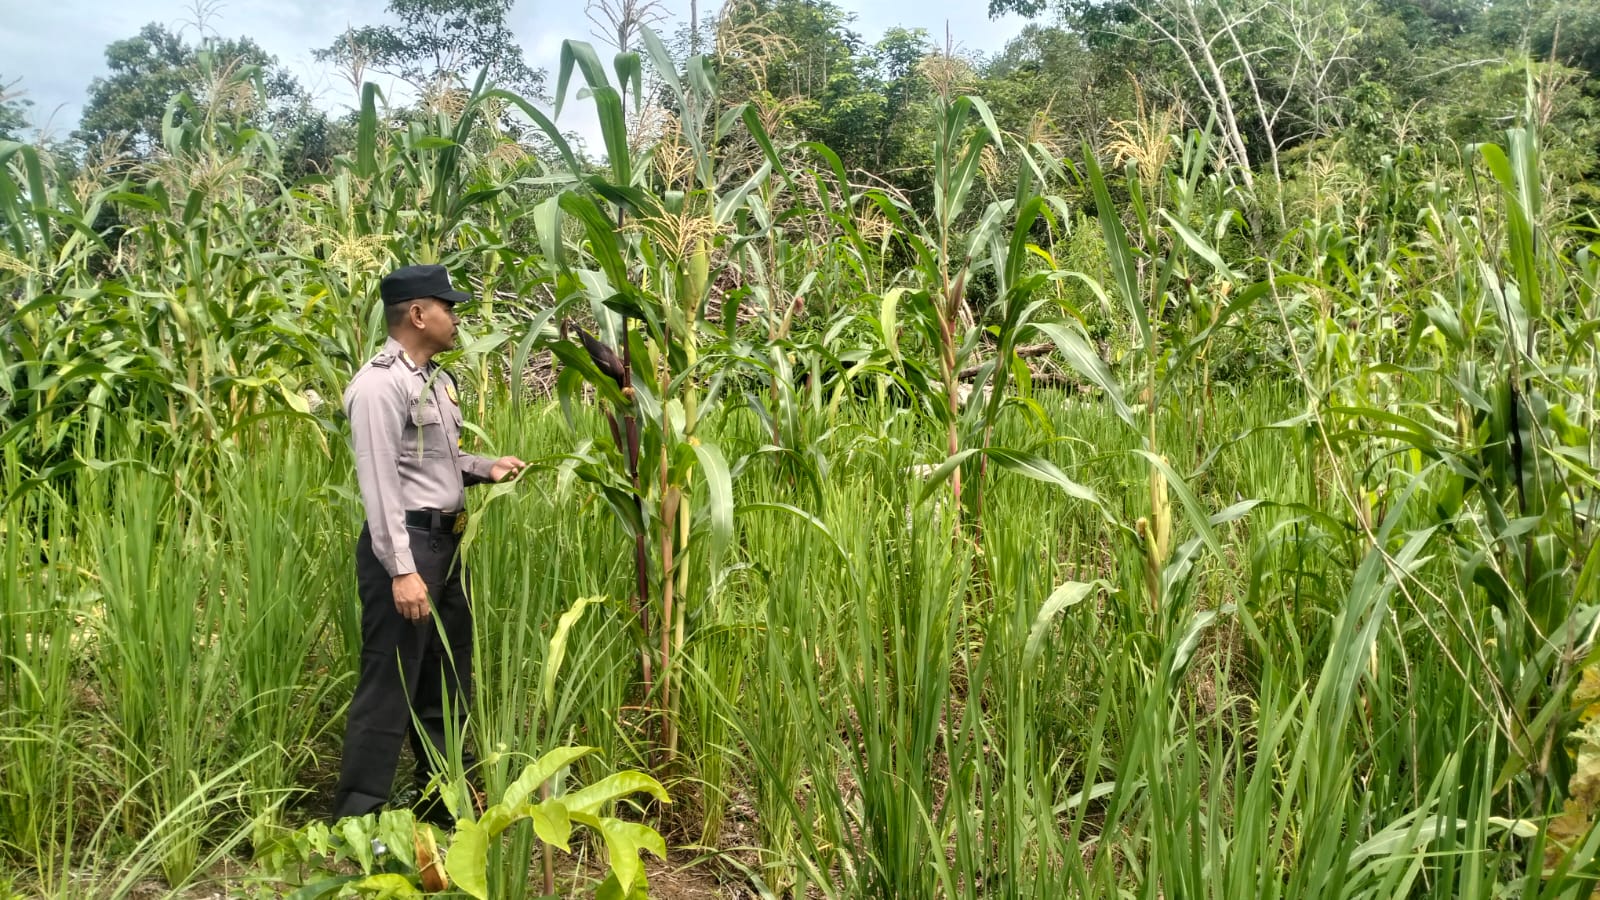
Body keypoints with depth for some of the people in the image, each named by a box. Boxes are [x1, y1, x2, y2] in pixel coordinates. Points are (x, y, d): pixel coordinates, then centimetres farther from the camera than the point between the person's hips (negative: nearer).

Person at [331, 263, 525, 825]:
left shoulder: (433, 378, 13)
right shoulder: (381, 384, -16)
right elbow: (379, 482, -22)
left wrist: (486, 468, 6)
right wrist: (402, 570, -26)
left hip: (446, 541, 10)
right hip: (405, 542, -10)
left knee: (447, 682, 18)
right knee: (389, 687, -5)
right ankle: (357, 816, 5)